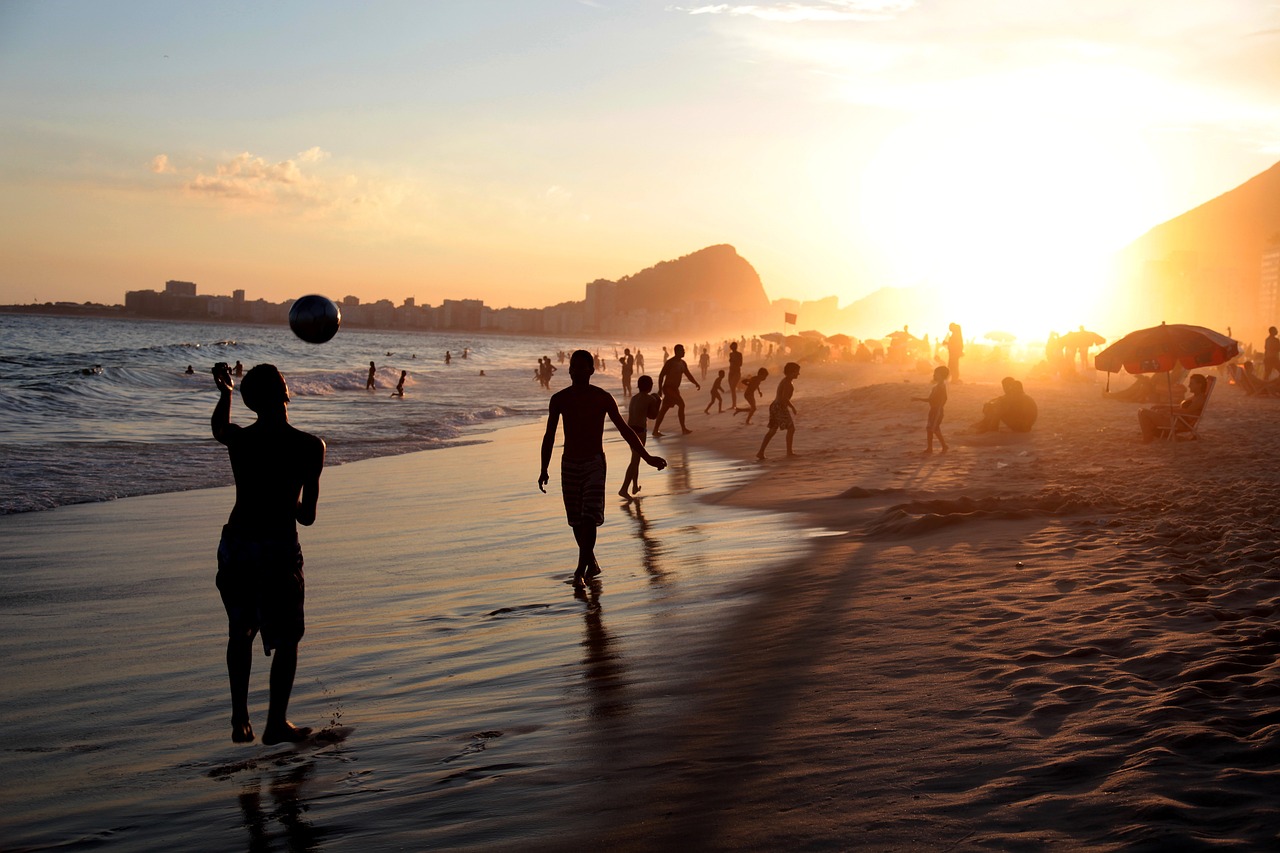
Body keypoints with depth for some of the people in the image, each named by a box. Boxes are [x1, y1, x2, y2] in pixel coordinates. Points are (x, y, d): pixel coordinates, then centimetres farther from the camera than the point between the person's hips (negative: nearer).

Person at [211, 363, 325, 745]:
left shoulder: (239, 439, -2)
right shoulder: (309, 446, -11)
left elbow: (218, 428, 25)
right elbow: (307, 515, -7)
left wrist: (225, 392, 39)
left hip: (236, 544, 4)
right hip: (278, 546, -4)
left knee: (240, 634, 19)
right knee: (286, 639, 10)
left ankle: (240, 721, 22)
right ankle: (276, 724, 13)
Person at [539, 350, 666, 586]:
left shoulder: (602, 398, -3)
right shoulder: (559, 399, 3)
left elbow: (624, 429, 2)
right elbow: (549, 436, 9)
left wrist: (647, 457, -1)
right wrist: (544, 470, 6)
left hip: (594, 463, -3)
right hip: (569, 464, 3)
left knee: (589, 517, -16)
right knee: (576, 520, 6)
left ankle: (580, 570, -16)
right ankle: (592, 564, 24)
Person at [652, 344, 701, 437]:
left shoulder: (682, 363, 12)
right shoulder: (670, 362, -13)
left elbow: (688, 375, 16)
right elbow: (661, 375, -14)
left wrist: (696, 383, 1)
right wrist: (660, 389, -18)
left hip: (674, 389, 9)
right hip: (668, 388, -9)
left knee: (664, 410, 8)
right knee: (681, 404, -12)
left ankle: (655, 431, 10)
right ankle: (683, 429, -5)